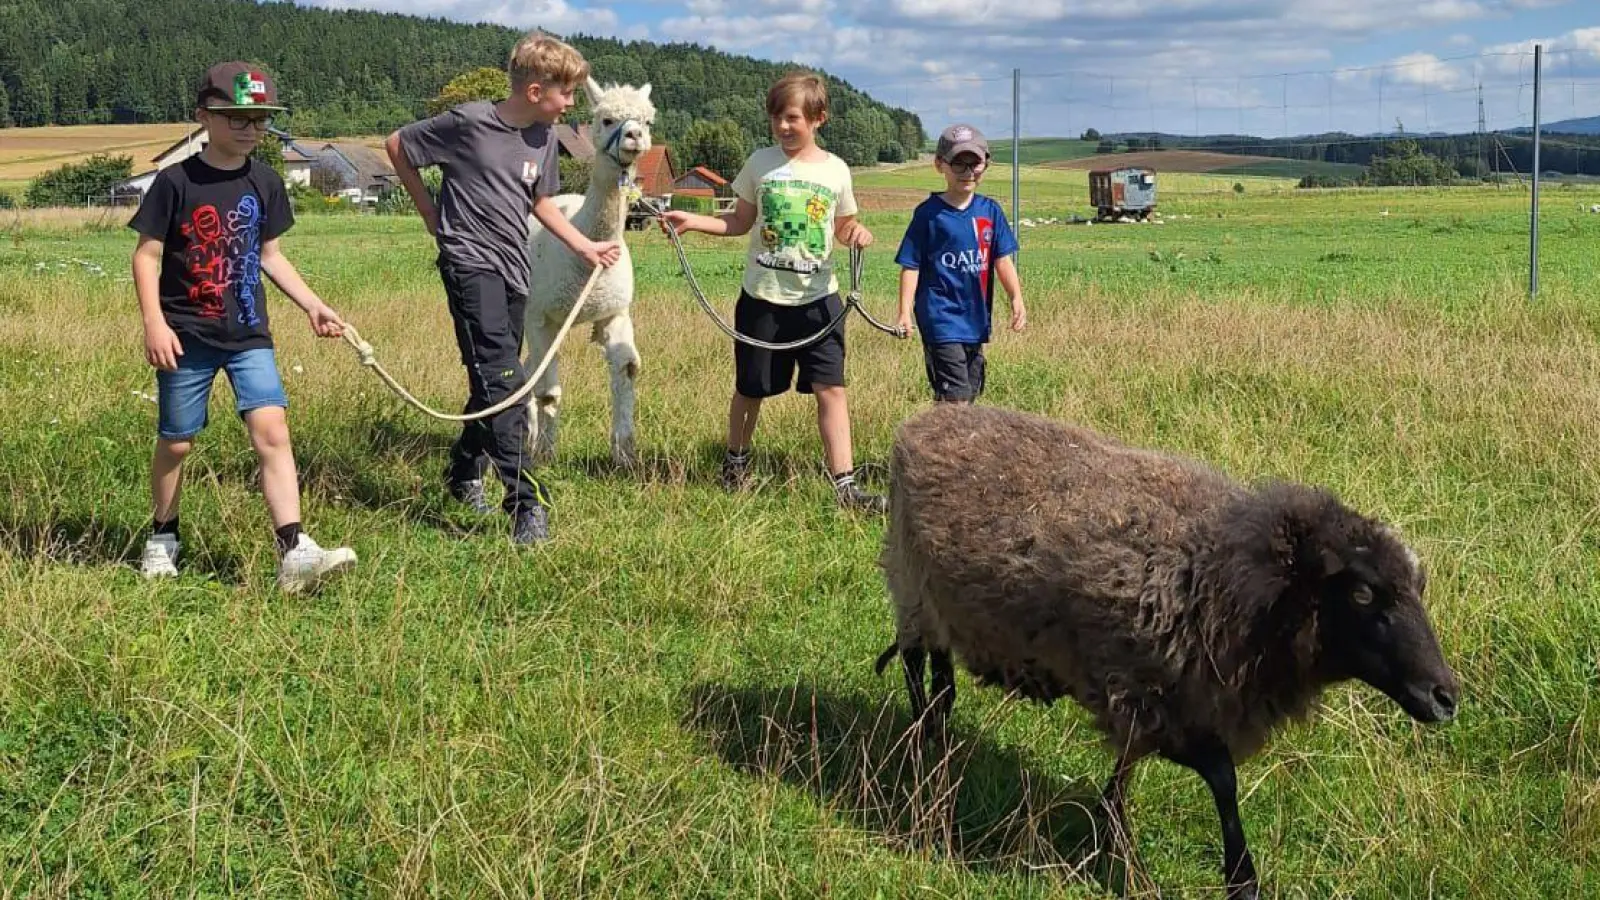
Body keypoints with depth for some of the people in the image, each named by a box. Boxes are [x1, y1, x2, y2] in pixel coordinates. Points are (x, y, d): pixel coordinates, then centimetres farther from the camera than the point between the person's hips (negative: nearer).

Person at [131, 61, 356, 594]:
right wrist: (154, 323, -16)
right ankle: (163, 537, 32)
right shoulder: (177, 182, -7)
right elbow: (147, 256, -6)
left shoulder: (264, 184, 6)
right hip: (186, 337, -2)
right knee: (176, 442, 9)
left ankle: (294, 554, -18)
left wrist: (313, 306, 8)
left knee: (271, 430, -13)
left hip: (248, 335, 3)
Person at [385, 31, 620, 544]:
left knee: (493, 382, 14)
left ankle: (464, 475, 34)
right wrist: (432, 213, 3)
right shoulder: (468, 123, -13)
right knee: (504, 381, -16)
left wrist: (585, 247, 14)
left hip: (513, 269, 7)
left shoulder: (544, 138, 6)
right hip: (470, 262, -7)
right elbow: (397, 146, -1)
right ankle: (527, 503, -19)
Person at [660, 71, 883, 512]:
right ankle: (735, 461, 35)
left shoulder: (836, 170, 1)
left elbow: (843, 227, 11)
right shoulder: (761, 163, 0)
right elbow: (739, 222, 7)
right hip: (762, 297, 0)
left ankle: (844, 483, -7)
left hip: (818, 298, 0)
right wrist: (692, 221, -6)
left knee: (831, 388, -8)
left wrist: (858, 232, -11)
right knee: (751, 389, 12)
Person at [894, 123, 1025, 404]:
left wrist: (1016, 297, -8)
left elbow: (1002, 259, 6)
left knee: (970, 393, 14)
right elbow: (911, 266, -5)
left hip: (976, 318, 6)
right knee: (956, 400, -12)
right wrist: (905, 312, -12)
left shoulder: (990, 211, 6)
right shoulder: (929, 212, -6)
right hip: (941, 318, -6)